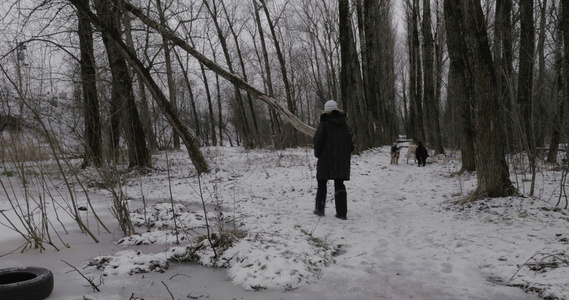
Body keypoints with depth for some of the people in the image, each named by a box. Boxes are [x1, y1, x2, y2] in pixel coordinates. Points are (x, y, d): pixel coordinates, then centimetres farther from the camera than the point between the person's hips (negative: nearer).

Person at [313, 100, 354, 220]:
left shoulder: (324, 124, -8)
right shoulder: (344, 123, 6)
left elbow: (318, 140, -11)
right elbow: (349, 140, 9)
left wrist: (317, 154, 4)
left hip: (326, 159, -3)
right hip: (342, 160, 4)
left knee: (322, 183, 11)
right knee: (339, 184, 6)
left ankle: (320, 209, 15)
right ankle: (342, 212, 1)